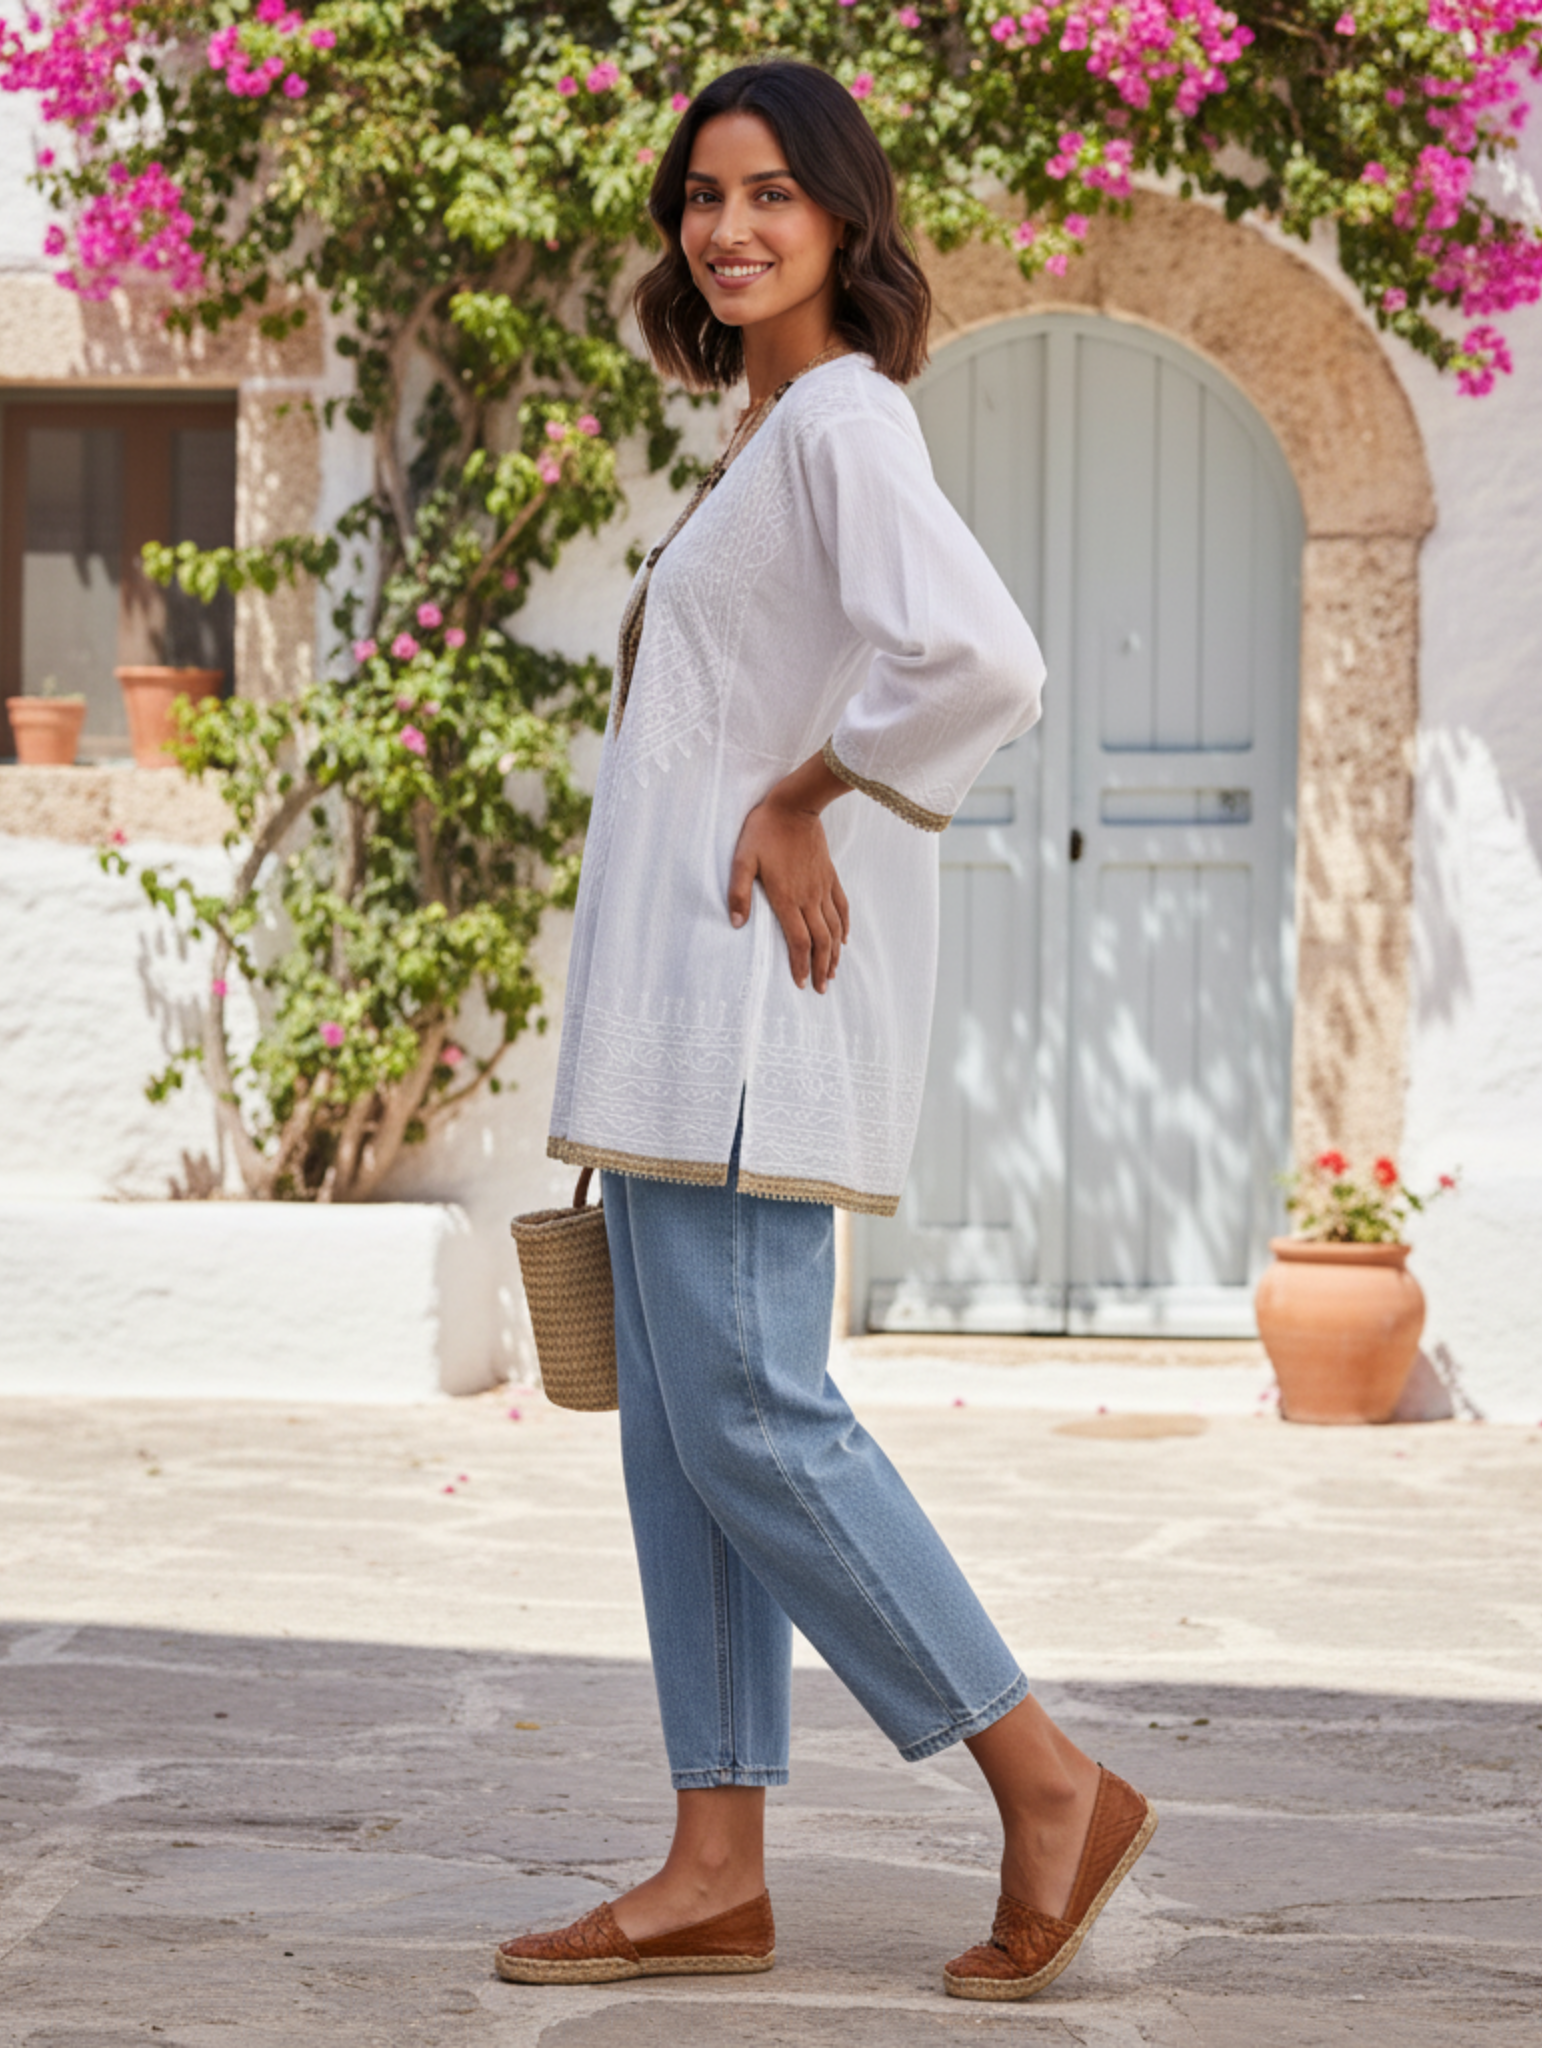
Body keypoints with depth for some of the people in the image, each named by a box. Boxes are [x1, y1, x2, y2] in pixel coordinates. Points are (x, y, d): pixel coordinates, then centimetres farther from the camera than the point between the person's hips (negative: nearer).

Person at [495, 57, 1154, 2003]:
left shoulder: (843, 420, -12)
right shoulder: (770, 433, 18)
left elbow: (982, 663, -29)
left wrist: (799, 806, -18)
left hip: (757, 977, -10)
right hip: (678, 997, 10)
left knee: (747, 1416, -10)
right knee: (678, 1424, 8)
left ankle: (1048, 1783, 0)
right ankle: (718, 1870, 11)